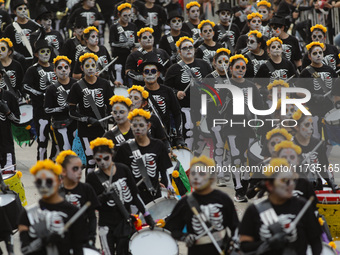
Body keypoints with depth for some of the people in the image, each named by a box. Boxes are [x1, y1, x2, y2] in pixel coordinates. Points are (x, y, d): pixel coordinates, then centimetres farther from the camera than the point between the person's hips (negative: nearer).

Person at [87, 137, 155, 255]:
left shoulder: (123, 170, 0)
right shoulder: (93, 177, -5)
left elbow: (135, 194, 6)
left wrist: (147, 215, 4)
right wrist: (102, 197, -25)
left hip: (125, 222, 2)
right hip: (107, 226, -2)